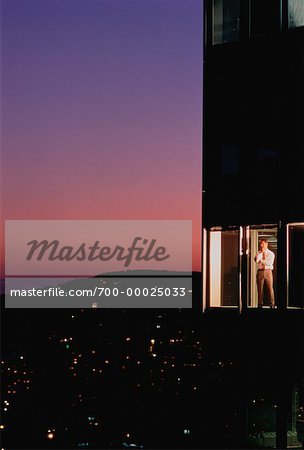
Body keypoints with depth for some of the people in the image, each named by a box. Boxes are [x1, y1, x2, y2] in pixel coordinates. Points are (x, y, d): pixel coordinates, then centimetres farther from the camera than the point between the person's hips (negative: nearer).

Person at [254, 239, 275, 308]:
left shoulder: (271, 253, 7)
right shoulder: (258, 253, 13)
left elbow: (270, 263, -8)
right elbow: (256, 260, -8)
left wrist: (262, 261, -3)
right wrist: (261, 252, -6)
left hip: (268, 271, -2)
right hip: (260, 271, 2)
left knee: (270, 288, -5)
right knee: (260, 289, 0)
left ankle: (271, 305, -2)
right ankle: (260, 305, 5)